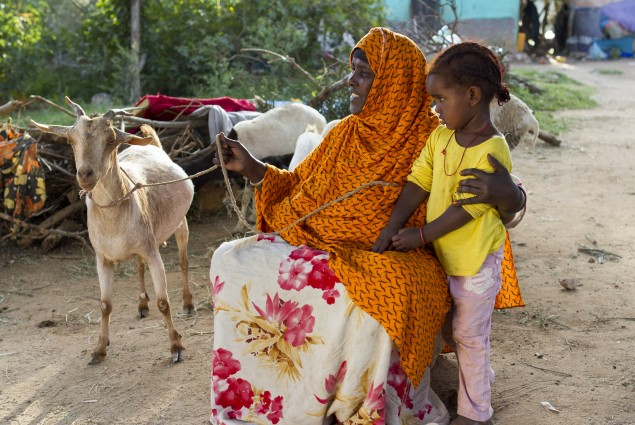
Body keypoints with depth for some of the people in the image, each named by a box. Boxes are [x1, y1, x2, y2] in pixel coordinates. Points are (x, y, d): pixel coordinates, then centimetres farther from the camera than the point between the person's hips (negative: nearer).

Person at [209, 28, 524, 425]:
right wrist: (251, 167, 6)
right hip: (324, 244, 6)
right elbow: (300, 189, 19)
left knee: (371, 295, -40)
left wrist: (505, 192, -28)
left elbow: (513, 198, -4)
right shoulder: (346, 133, 12)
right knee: (234, 259, -14)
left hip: (395, 257, -5)